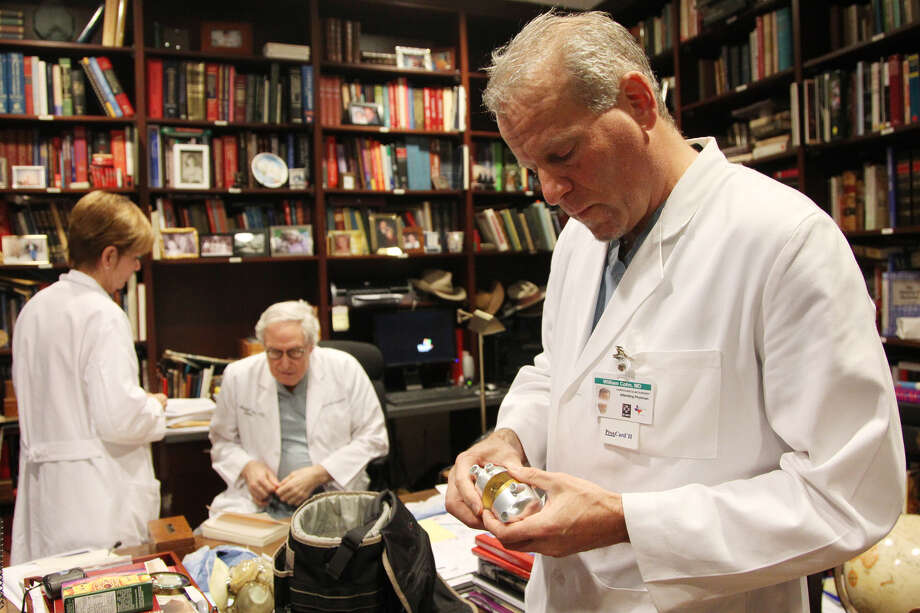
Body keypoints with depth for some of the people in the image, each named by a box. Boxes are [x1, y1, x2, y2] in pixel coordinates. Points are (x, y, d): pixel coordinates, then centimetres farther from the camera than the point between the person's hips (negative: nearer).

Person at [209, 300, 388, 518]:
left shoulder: (345, 369, -1)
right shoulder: (238, 376, 4)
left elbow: (373, 439, 1)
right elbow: (222, 441, 18)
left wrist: (318, 474, -10)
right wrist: (247, 467, -5)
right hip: (261, 500, 2)